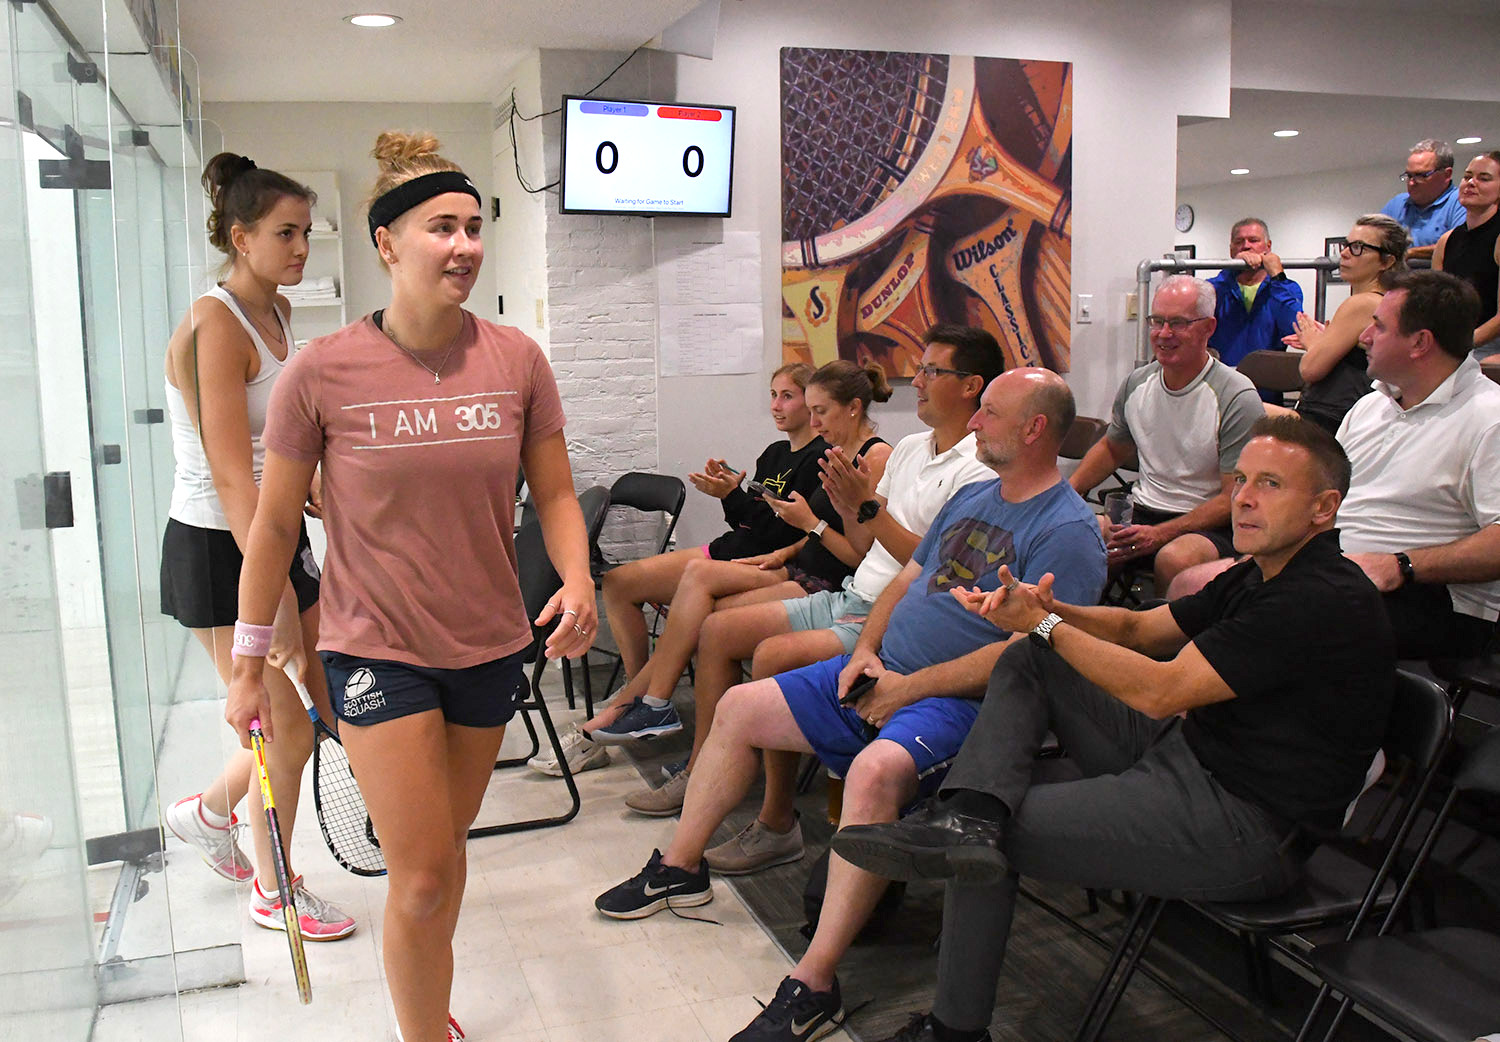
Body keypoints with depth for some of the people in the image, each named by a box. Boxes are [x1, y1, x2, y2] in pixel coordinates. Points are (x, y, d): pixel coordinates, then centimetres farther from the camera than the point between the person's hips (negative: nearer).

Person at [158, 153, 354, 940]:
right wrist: (276, 598, -28)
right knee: (287, 732, 1)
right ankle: (272, 894, 25)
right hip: (217, 551, -8)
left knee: (336, 699, 12)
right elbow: (232, 478, -25)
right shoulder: (213, 328, -19)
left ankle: (208, 811, 36)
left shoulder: (276, 314, 8)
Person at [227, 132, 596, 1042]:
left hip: (489, 645, 3)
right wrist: (249, 664, 2)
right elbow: (276, 524, -3)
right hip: (377, 649, -3)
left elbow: (556, 494, 1)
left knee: (447, 848, 21)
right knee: (423, 879, -4)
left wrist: (579, 582, -18)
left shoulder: (517, 360, -5)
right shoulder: (322, 371, -12)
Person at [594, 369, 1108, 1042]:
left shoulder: (1067, 531, -11)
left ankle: (813, 986, -29)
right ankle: (680, 868, 22)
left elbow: (1029, 652, -21)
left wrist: (908, 689, -19)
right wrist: (865, 651, 2)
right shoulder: (971, 497, 17)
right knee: (740, 708, 6)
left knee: (875, 771, -39)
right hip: (881, 672, 9)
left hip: (959, 701, -9)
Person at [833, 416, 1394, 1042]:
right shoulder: (1260, 576, 12)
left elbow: (1159, 691, -23)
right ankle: (969, 817, -20)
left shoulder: (1326, 601, -20)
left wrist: (1044, 623, -13)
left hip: (1247, 828, -10)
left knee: (1003, 833, -12)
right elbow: (1139, 628, 15)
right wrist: (1048, 610, -5)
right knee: (1026, 662, 3)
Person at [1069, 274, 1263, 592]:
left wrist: (1160, 534, -22)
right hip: (1142, 515, 5)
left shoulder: (1238, 398, -11)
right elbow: (1112, 449, 25)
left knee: (1174, 558, -39)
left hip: (1212, 526, -4)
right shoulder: (1136, 384, 7)